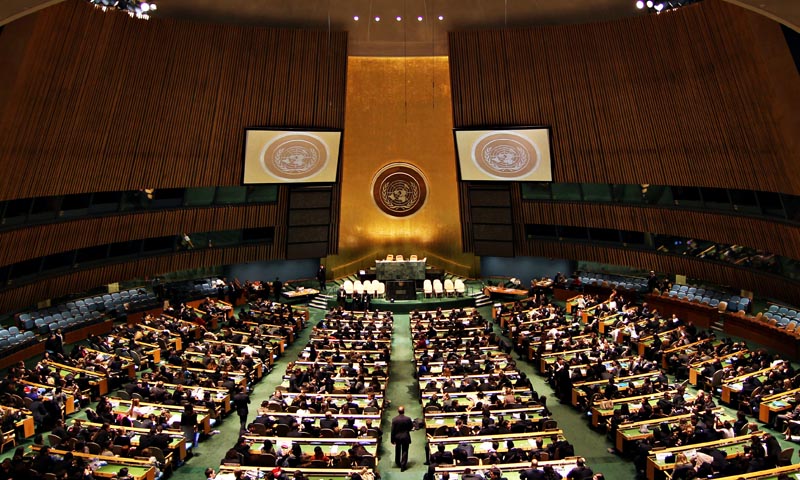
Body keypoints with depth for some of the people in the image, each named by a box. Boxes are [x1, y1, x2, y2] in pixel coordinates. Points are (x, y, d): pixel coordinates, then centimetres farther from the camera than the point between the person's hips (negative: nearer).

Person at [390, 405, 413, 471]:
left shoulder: (394, 419, -16)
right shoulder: (408, 419, -17)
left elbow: (392, 430, -11)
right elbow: (411, 427, -2)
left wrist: (392, 440, -2)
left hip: (397, 437, 2)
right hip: (405, 437, -2)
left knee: (397, 451, 23)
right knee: (404, 451, 10)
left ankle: (398, 463, 39)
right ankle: (403, 466, 8)